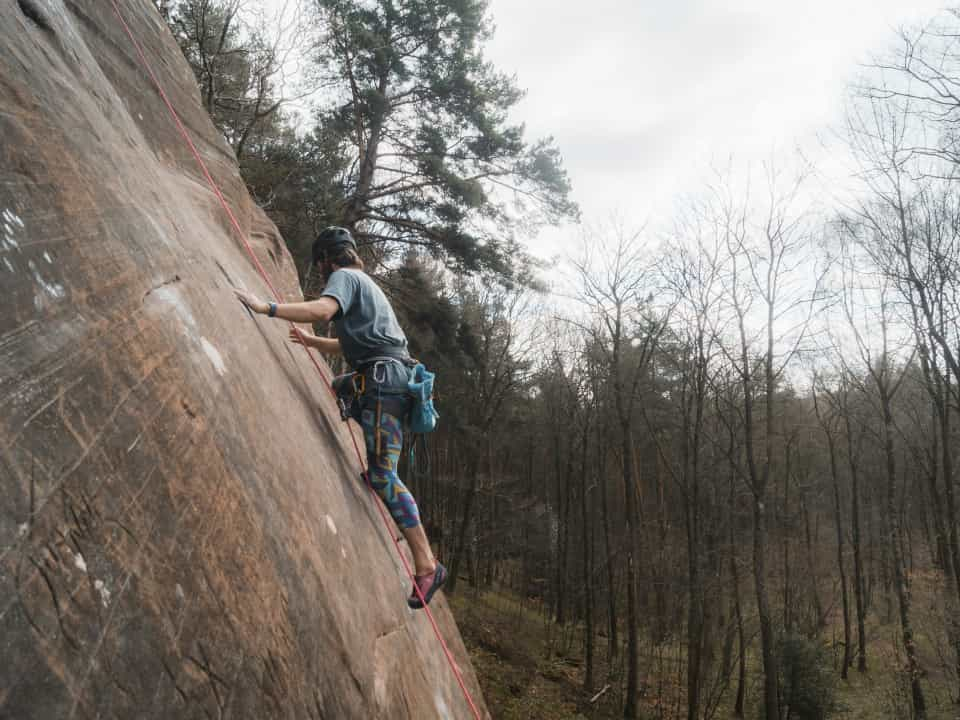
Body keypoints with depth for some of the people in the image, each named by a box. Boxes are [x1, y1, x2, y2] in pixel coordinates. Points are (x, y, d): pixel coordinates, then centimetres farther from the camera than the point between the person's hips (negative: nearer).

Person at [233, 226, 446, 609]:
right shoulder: (364, 283, 32)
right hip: (392, 380, 10)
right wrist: (310, 341, 50)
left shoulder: (343, 276, 3)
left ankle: (426, 565, -18)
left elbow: (323, 310, -20)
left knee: (382, 474, -16)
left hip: (382, 378, -10)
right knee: (379, 473, 12)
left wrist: (266, 307, -20)